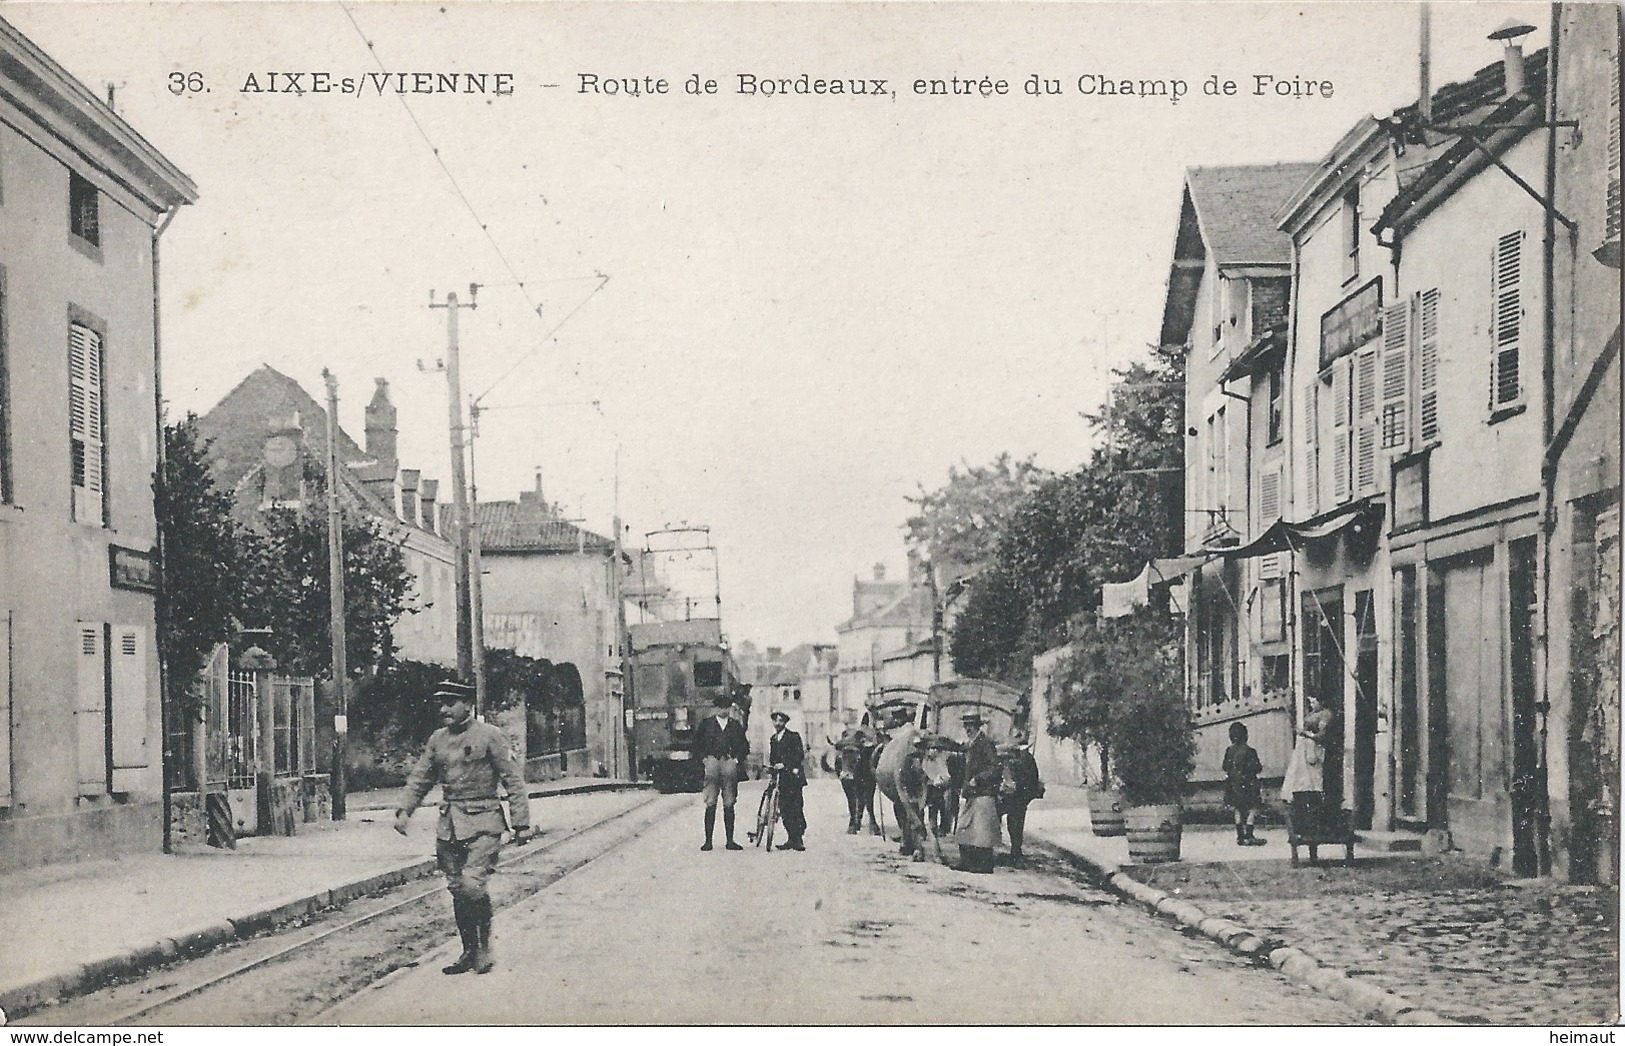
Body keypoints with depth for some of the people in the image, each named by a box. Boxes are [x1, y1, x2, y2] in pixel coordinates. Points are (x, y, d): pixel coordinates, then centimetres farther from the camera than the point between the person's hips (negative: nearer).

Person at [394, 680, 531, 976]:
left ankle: (484, 949, 1)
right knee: (457, 890, 7)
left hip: (482, 823, -6)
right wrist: (404, 810, -1)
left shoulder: (489, 736, -4)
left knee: (472, 885, -16)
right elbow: (419, 778, 15)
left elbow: (514, 781, -5)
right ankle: (469, 952, 19)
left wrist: (521, 824, -8)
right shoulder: (437, 739, 12)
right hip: (449, 825, 6)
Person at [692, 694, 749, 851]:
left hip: (730, 763, 2)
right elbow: (696, 743, 10)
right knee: (710, 805, -5)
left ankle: (730, 841, 7)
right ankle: (708, 840, -3)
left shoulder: (736, 725, 13)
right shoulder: (706, 723, 9)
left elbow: (745, 746, 16)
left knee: (729, 806, 4)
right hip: (711, 762, -2)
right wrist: (703, 759, -1)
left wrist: (737, 759, 3)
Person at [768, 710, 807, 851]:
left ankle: (798, 840, -8)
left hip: (793, 777, -6)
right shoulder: (773, 739, 19)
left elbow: (799, 755, -9)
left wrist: (784, 765, -16)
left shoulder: (793, 736, 0)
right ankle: (791, 839, 5)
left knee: (796, 809, -10)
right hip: (781, 778, 6)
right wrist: (772, 768, 0)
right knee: (784, 809, -1)